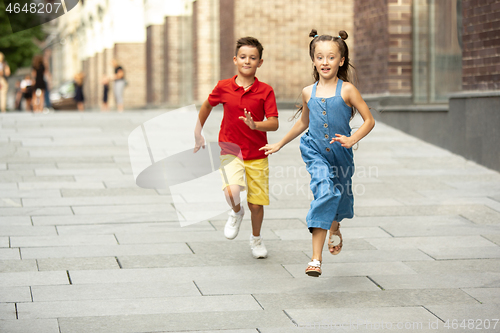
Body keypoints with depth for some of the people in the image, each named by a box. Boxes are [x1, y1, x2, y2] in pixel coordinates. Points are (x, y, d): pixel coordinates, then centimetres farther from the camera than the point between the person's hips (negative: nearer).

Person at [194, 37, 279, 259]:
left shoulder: (265, 91, -6)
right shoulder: (223, 87, -3)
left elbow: (274, 124, -13)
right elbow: (207, 106, 17)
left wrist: (254, 125, -32)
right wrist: (198, 133, 24)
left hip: (257, 155, 0)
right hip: (230, 151, 0)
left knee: (256, 204, 5)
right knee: (232, 192, -26)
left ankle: (256, 238, 35)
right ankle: (236, 213, 11)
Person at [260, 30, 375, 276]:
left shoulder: (347, 90, -7)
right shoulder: (308, 92, 2)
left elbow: (369, 120, -5)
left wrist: (353, 139, -21)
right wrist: (280, 144, 26)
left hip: (341, 155, 0)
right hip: (315, 153, 0)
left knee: (340, 196, 19)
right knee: (324, 192, -23)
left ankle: (335, 229, 57)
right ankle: (316, 258, -27)